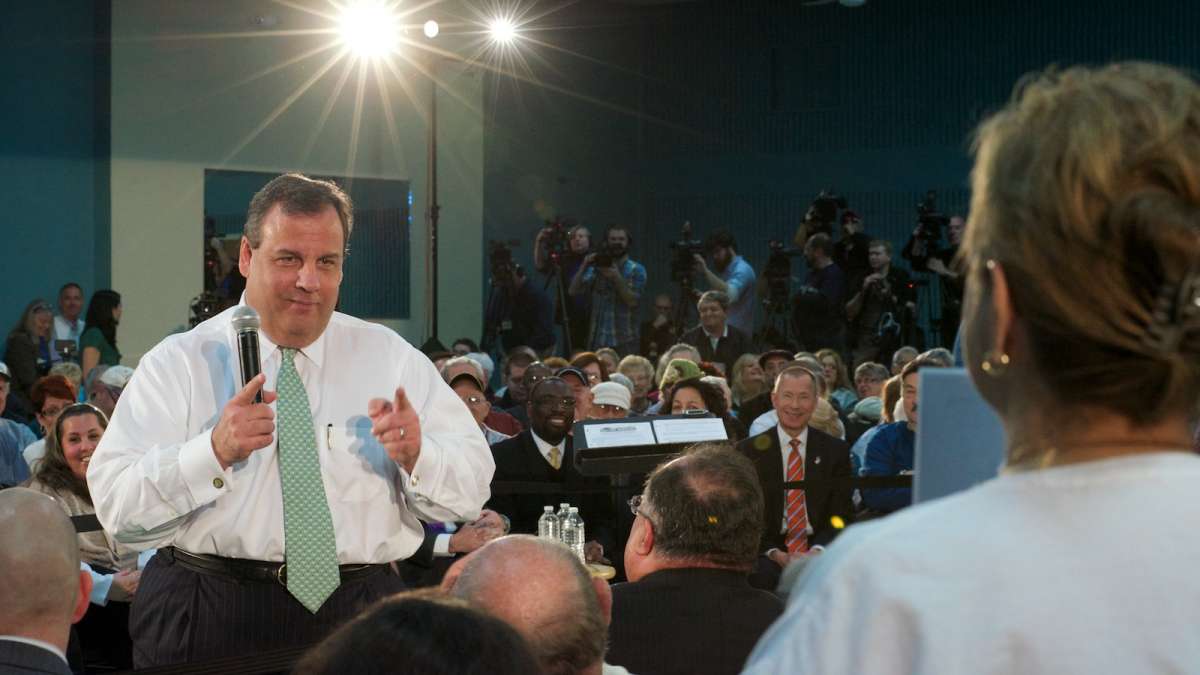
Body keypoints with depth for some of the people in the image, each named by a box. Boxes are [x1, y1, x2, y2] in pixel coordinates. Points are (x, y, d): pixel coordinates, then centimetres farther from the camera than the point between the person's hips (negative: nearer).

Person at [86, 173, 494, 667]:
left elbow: (472, 492, 3)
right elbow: (117, 511, -8)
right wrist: (215, 451, -23)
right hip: (211, 622, -2)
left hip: (359, 622, 2)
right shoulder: (179, 364, 2)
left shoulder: (392, 359, 9)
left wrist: (416, 454, -17)